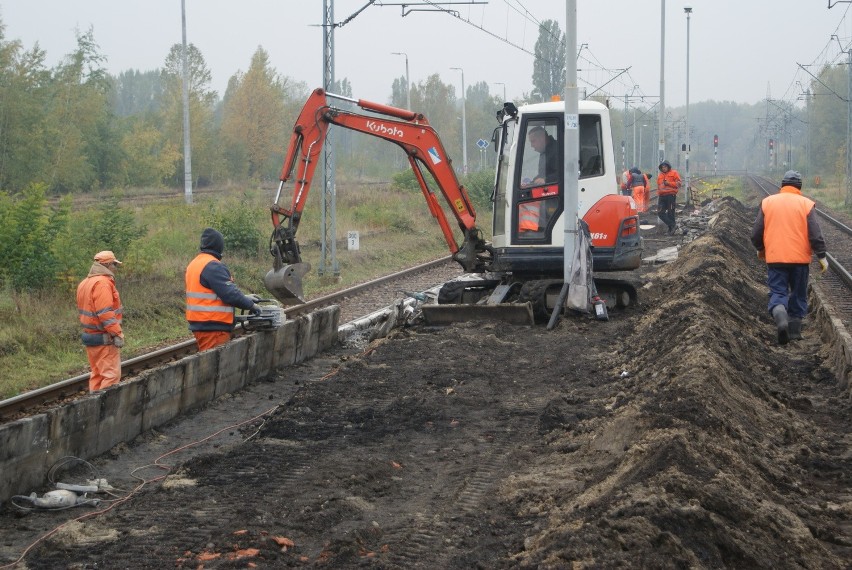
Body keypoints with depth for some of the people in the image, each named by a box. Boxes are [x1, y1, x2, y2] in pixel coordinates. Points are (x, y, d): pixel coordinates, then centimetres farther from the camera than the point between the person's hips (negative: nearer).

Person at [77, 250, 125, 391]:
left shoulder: (85, 283, 14)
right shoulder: (103, 282, -16)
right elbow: (105, 313, -23)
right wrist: (117, 334, -21)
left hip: (90, 335, 10)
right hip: (104, 339, -10)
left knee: (97, 374, 15)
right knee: (111, 375, -8)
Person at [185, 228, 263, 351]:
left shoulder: (194, 264, 15)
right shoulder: (213, 266, -16)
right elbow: (230, 294, -20)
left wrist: (245, 298, 17)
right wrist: (251, 305, -5)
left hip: (199, 324, 10)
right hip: (213, 328, -10)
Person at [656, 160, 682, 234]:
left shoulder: (674, 173, 4)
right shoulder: (660, 175, 21)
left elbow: (679, 183, -3)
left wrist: (669, 183, -12)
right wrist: (658, 196, 16)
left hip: (671, 195, -6)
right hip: (662, 196, 6)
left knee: (670, 213, -4)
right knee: (660, 213, -5)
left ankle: (671, 229, 4)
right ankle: (673, 225, -2)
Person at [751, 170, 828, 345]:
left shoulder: (767, 202, 3)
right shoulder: (806, 204, -2)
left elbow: (756, 233, 4)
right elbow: (815, 234, -7)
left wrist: (760, 249, 22)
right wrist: (822, 256, 2)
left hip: (775, 258, 0)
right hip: (800, 258, 0)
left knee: (777, 293, 3)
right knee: (798, 294, 14)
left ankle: (780, 317, -25)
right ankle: (795, 330, 17)